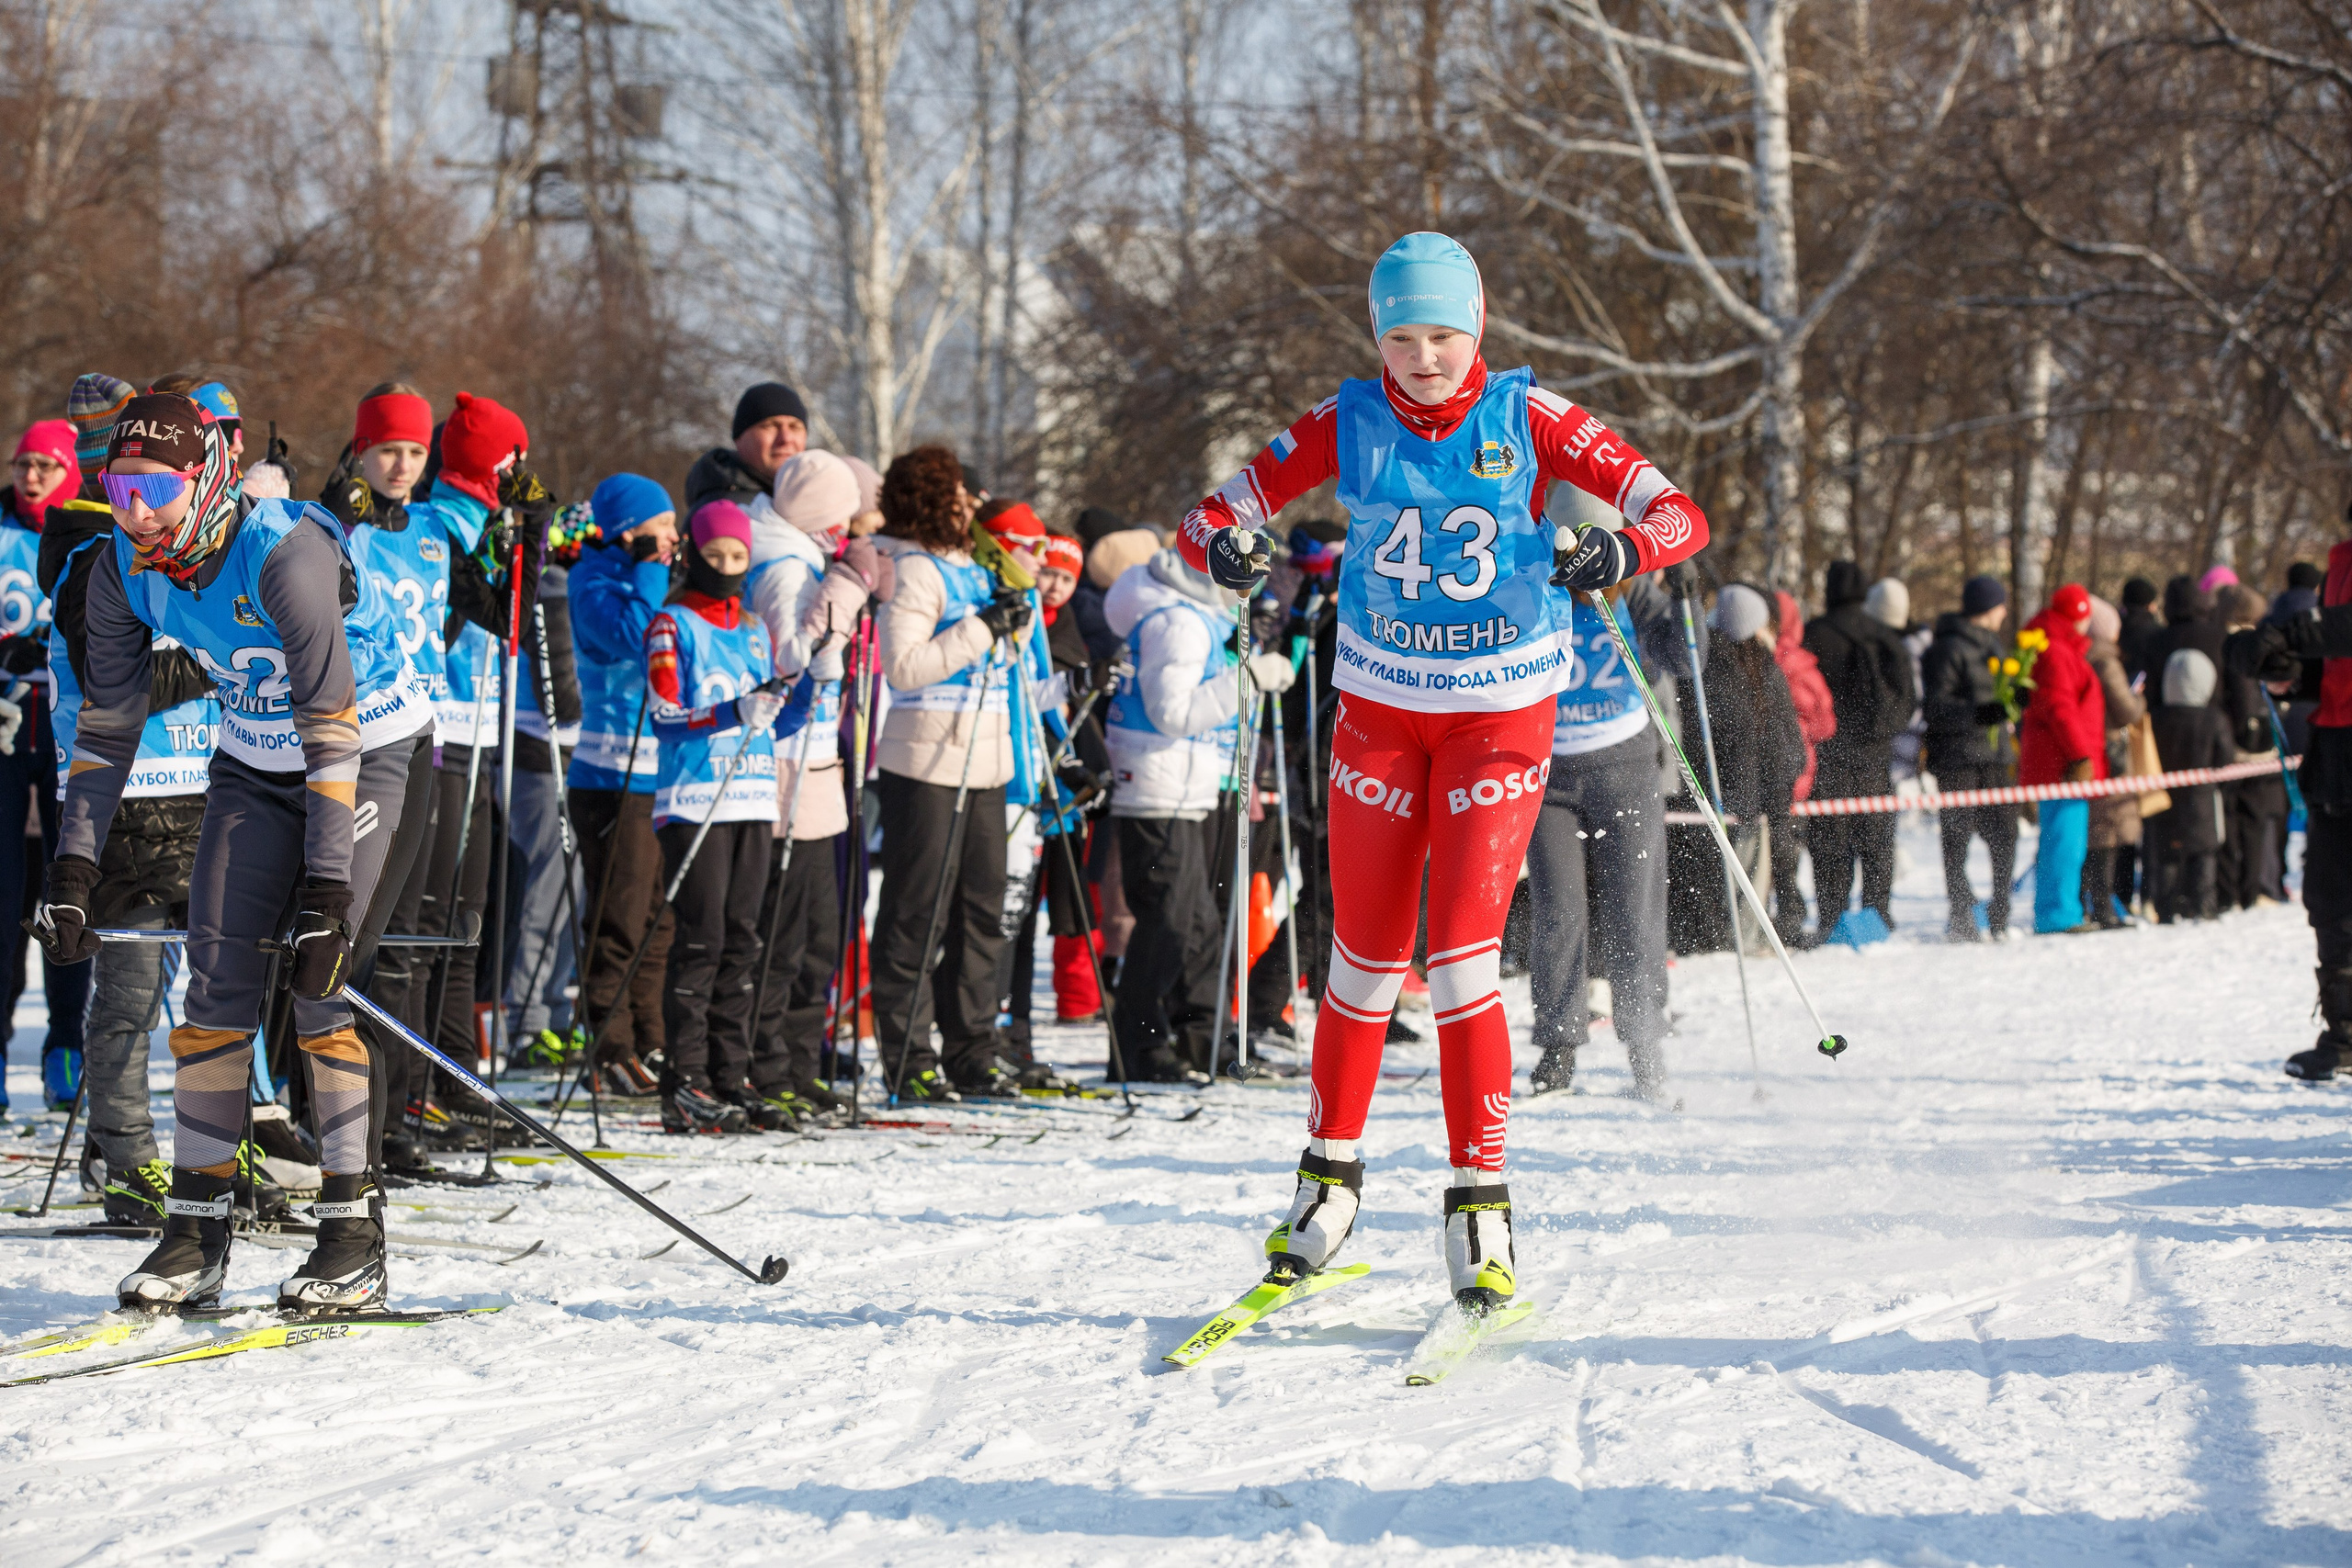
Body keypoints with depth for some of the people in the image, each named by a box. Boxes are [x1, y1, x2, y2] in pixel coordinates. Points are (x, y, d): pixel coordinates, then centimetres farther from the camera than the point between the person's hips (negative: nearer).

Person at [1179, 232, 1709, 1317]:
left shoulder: (1526, 418, -9)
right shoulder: (1349, 425, -5)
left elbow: (1678, 514, -12)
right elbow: (1211, 514, -3)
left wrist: (1619, 550, -34)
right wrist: (1221, 547, -27)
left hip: (1501, 714, -2)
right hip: (1379, 706, 2)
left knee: (1462, 960, -11)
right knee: (1365, 957, 7)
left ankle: (1481, 1205, -5)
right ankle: (1330, 1172, 24)